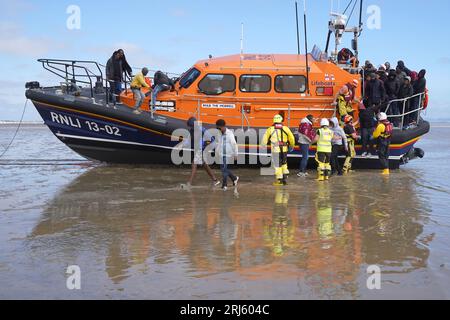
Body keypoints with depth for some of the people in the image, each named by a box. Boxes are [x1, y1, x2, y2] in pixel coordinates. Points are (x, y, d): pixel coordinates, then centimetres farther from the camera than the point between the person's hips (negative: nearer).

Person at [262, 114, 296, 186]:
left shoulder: (270, 129, -3)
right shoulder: (286, 128, 1)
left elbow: (265, 138, 3)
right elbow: (291, 138, 6)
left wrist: (264, 144, 21)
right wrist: (292, 146, 22)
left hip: (275, 150, -2)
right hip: (284, 149, 2)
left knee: (277, 165, 7)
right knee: (284, 163, 21)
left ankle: (279, 180, 10)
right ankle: (285, 178, 17)